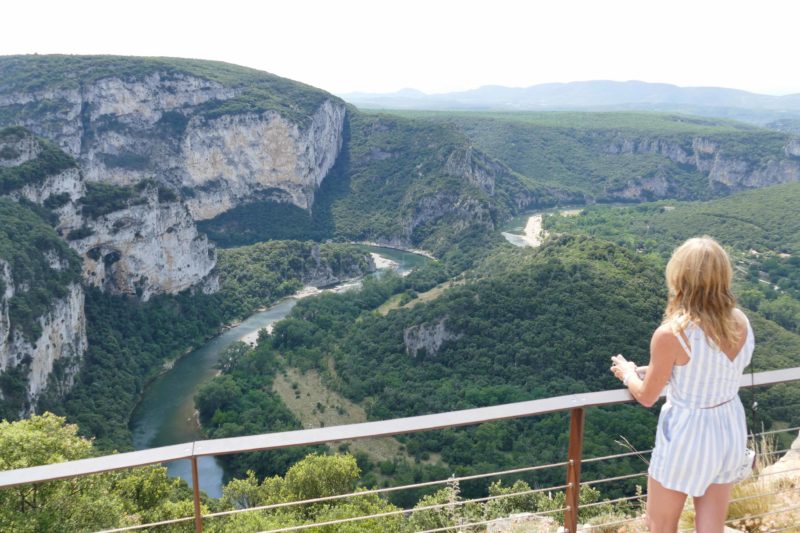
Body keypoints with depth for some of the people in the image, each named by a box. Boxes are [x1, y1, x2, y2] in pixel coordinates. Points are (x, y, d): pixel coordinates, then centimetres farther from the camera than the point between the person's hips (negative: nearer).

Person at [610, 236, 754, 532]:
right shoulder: (741, 322, -7)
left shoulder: (670, 335, -26)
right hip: (731, 430, 6)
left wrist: (627, 372, 10)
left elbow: (646, 397, -11)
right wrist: (646, 370, 17)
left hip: (686, 436, -6)